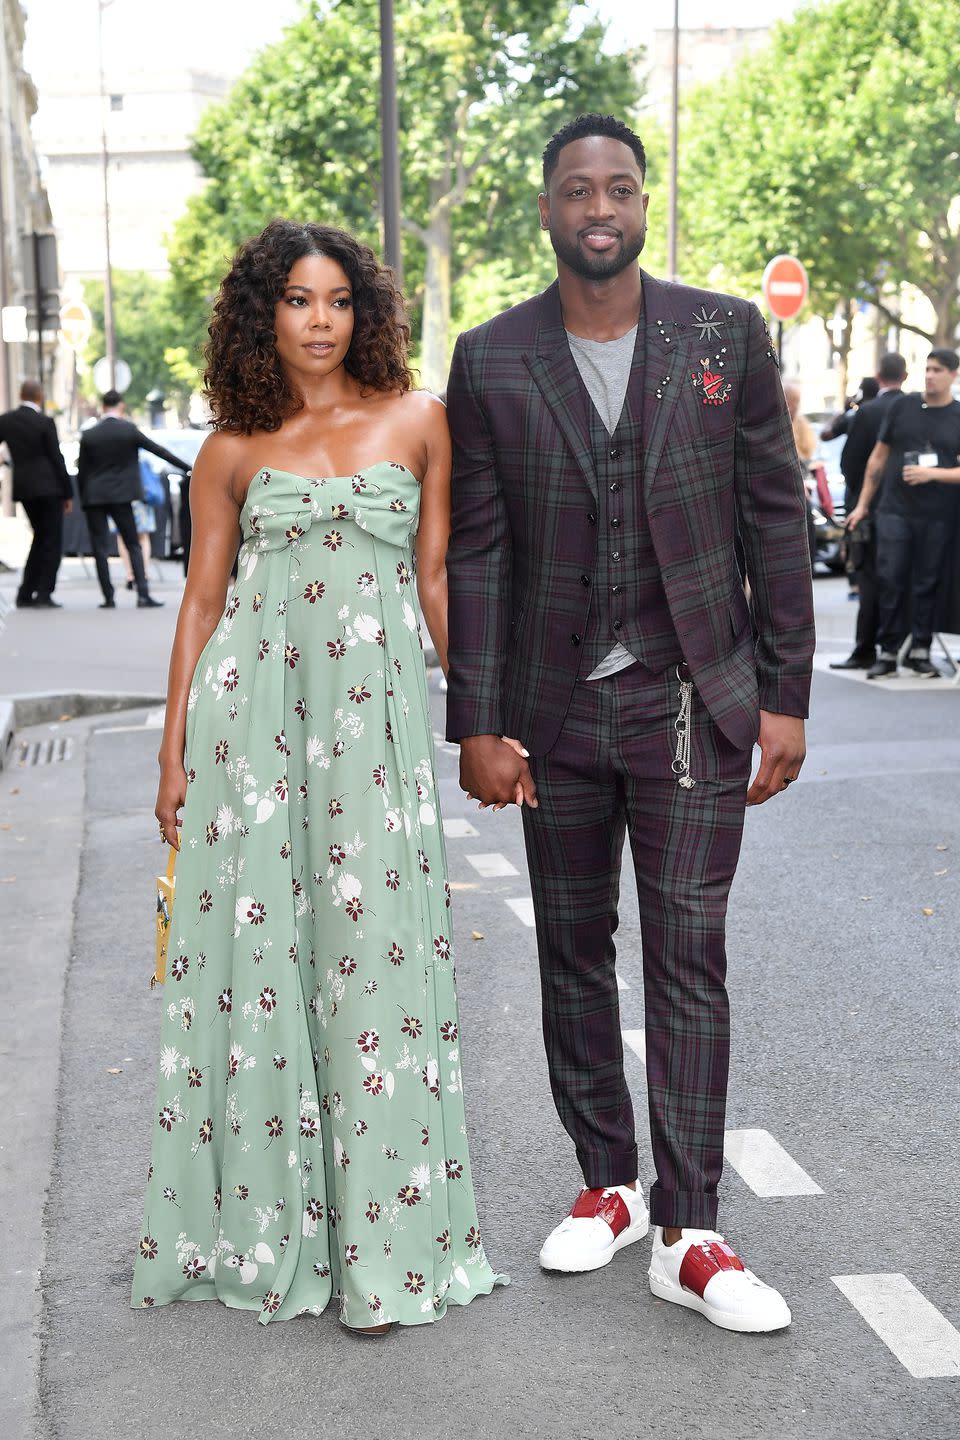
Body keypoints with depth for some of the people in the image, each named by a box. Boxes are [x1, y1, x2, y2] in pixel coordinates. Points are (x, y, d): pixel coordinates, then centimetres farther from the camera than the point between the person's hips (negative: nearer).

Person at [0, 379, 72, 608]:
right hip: (48, 487, -6)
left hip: (23, 487, 6)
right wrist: (68, 494, -3)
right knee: (52, 541, 3)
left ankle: (25, 594, 13)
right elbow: (57, 459, -8)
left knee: (40, 538, 18)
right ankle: (44, 595, -2)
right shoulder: (45, 422, -10)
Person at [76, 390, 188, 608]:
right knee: (133, 545, 5)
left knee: (99, 548, 4)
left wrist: (83, 500, 13)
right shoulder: (129, 429, -4)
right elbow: (158, 450, 0)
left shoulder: (88, 435, 1)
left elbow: (81, 472, 4)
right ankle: (143, 594, -5)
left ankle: (108, 598, 1)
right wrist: (187, 467, 6)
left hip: (94, 498, 1)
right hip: (120, 496, -1)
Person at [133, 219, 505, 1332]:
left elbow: (437, 576, 9)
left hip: (374, 708, 0)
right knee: (253, 941, 2)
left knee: (375, 945, -1)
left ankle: (377, 1234, 9)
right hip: (252, 707, 0)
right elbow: (201, 600, 8)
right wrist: (175, 750, 3)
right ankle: (260, 1216, 18)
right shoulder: (233, 450, 7)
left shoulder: (416, 421, 8)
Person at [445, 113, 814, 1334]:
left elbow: (774, 518, 2)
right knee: (573, 953, 11)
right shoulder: (490, 361, 2)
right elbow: (473, 549, 1)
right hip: (556, 708, 2)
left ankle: (686, 1234, 6)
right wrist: (475, 722, -3)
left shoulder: (725, 335, 1)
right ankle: (606, 1186, 27)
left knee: (688, 956, -2)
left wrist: (785, 695, -2)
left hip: (691, 699, -1)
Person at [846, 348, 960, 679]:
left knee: (926, 583, 4)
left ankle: (920, 652, 13)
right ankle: (888, 652, 1)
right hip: (894, 510, 0)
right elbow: (879, 457, 11)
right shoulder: (901, 406, 7)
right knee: (890, 579, -5)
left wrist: (932, 473, -16)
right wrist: (863, 504, 10)